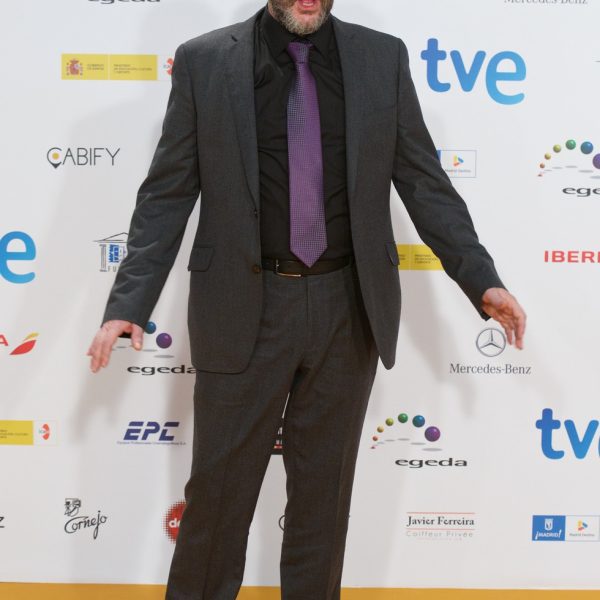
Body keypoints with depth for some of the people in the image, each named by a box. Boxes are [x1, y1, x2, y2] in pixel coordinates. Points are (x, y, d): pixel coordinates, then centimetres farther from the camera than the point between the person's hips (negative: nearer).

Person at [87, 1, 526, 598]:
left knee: (325, 485, 13)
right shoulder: (203, 61, -1)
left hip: (349, 309, 2)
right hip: (242, 308, -1)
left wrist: (481, 281, -2)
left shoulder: (383, 59, 3)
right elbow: (167, 194, -1)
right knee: (219, 484, 8)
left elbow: (424, 182, 5)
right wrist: (129, 303, -9)